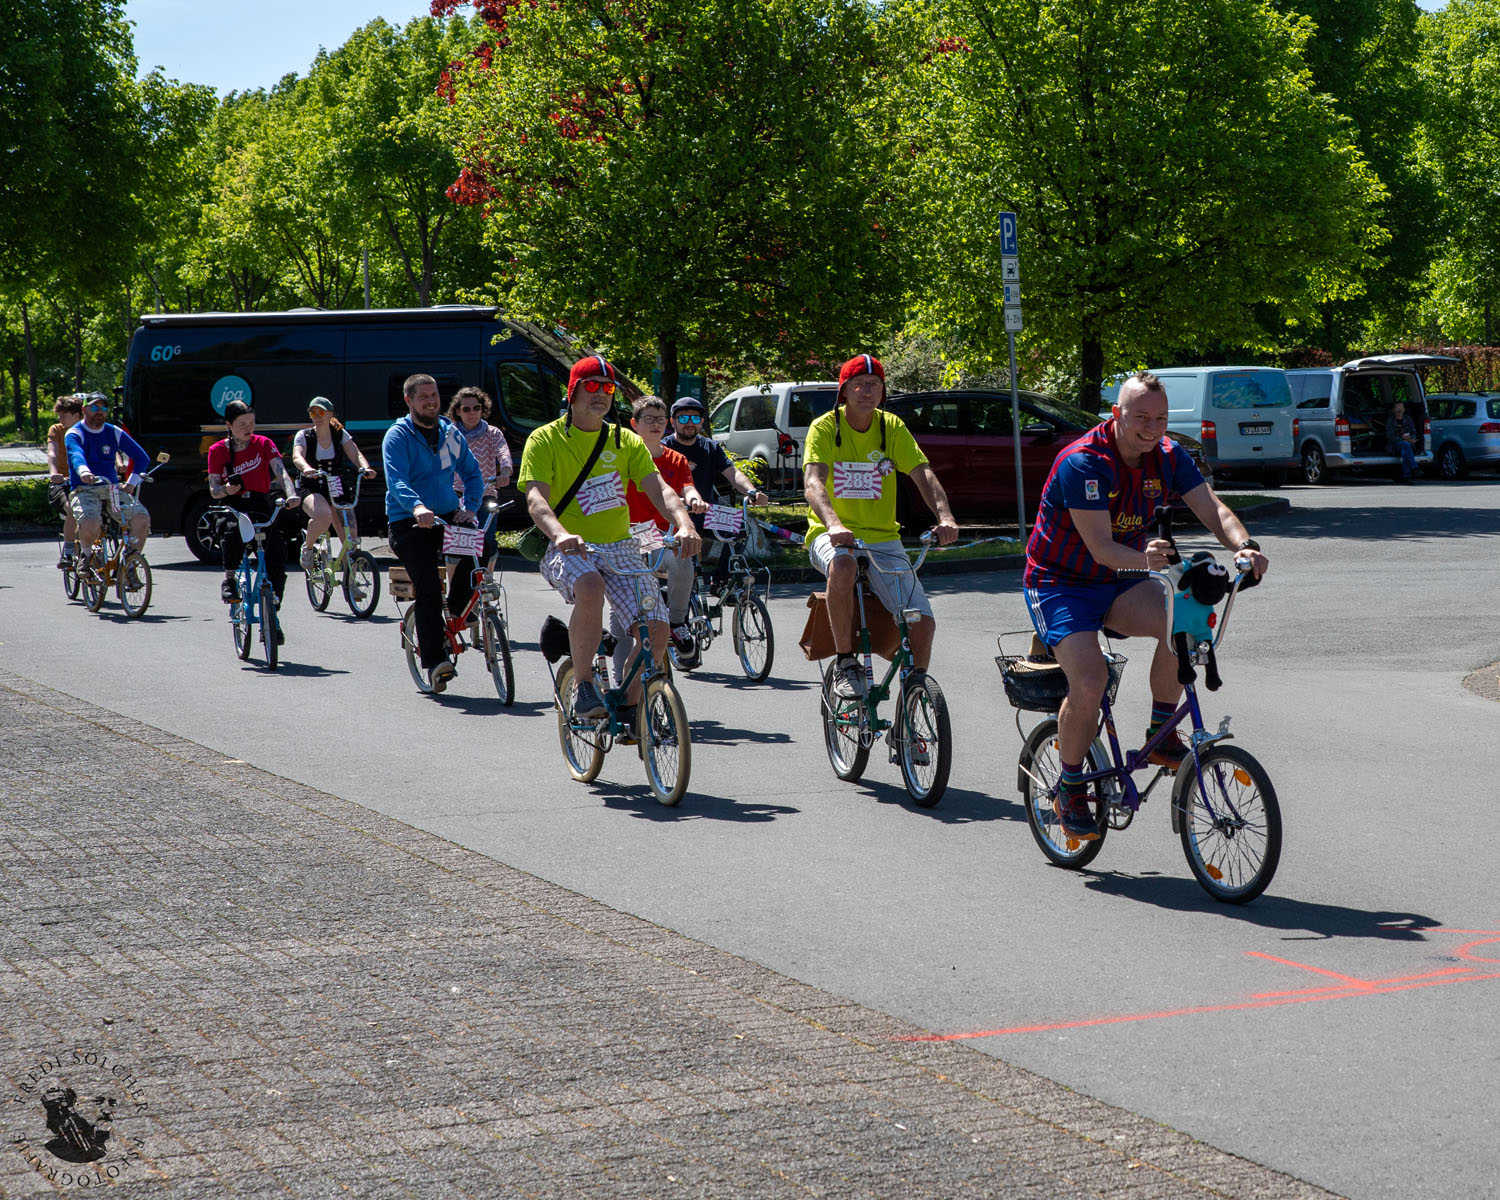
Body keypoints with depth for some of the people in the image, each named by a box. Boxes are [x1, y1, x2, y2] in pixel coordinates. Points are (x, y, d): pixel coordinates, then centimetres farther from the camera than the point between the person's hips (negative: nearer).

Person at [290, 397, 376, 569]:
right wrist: (306, 468, -46)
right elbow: (297, 456, -22)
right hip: (311, 490, -3)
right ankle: (307, 547, -8)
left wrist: (365, 467, -35)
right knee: (323, 515, -36)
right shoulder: (303, 436, -3)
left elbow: (355, 454, -11)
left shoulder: (340, 434, 3)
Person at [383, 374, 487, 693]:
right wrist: (417, 507, -40)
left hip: (448, 514, 4)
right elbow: (397, 481, -20)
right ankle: (434, 661, -17)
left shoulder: (450, 433, 12)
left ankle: (458, 610, -3)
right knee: (427, 584, -20)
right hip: (409, 522, -4)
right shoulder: (397, 436, -5)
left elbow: (472, 473, 12)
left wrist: (469, 508, -8)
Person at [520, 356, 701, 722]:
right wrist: (561, 535, -37)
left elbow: (658, 489, -2)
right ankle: (584, 688, -24)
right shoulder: (545, 439, 0)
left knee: (656, 627, -16)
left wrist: (684, 524, -25)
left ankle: (631, 707, 8)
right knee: (590, 587, -39)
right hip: (570, 551, -4)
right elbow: (536, 499, -14)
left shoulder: (626, 442, 11)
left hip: (619, 548, 4)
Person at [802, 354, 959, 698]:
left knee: (922, 622, -14)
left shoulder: (892, 428, 3)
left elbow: (923, 474, -9)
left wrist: (944, 516, -29)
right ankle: (845, 664, -25)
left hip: (882, 539, 3)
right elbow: (813, 483, -22)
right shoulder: (825, 428, -7)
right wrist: (834, 525, -42)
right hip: (833, 535, -3)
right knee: (843, 565, -40)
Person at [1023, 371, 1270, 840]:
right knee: (1090, 681, -25)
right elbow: (1101, 548, -30)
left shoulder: (1168, 457, -5)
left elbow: (1211, 508, -14)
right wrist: (1145, 559, -50)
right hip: (1060, 584, -5)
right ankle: (1070, 789, -3)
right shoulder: (1083, 462, -24)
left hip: (1117, 583, 5)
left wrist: (1244, 546, -35)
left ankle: (1161, 735, -5)